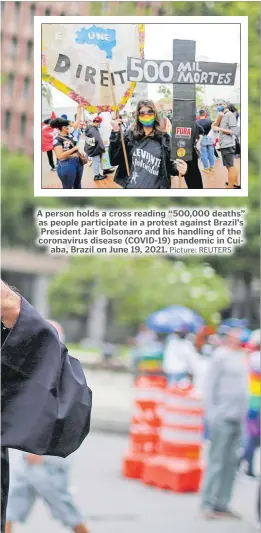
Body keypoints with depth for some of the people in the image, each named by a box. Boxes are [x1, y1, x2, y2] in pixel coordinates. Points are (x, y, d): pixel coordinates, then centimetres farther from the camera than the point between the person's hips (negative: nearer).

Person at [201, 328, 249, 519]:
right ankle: (208, 503, -1)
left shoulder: (242, 357, 14)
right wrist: (212, 414, -11)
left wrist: (243, 414, 16)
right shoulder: (221, 355, -7)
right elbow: (211, 385, -8)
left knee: (231, 462, 6)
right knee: (217, 461, -5)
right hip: (223, 417, -7)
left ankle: (222, 504, 11)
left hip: (238, 419, 7)